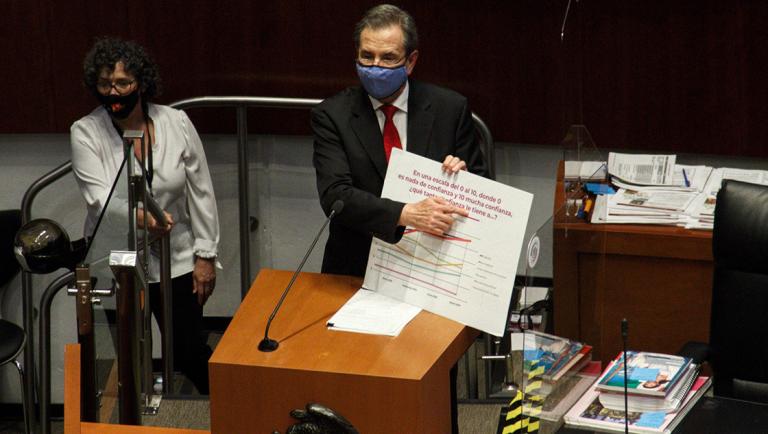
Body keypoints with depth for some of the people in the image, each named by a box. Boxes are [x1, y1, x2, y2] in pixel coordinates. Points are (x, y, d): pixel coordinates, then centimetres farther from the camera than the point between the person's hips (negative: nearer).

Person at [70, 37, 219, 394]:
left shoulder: (176, 123, -5)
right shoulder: (85, 132, -9)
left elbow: (201, 192, 1)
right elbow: (100, 199, -21)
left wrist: (206, 256, -1)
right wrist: (140, 217, -40)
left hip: (176, 261, 1)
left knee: (189, 355, 4)